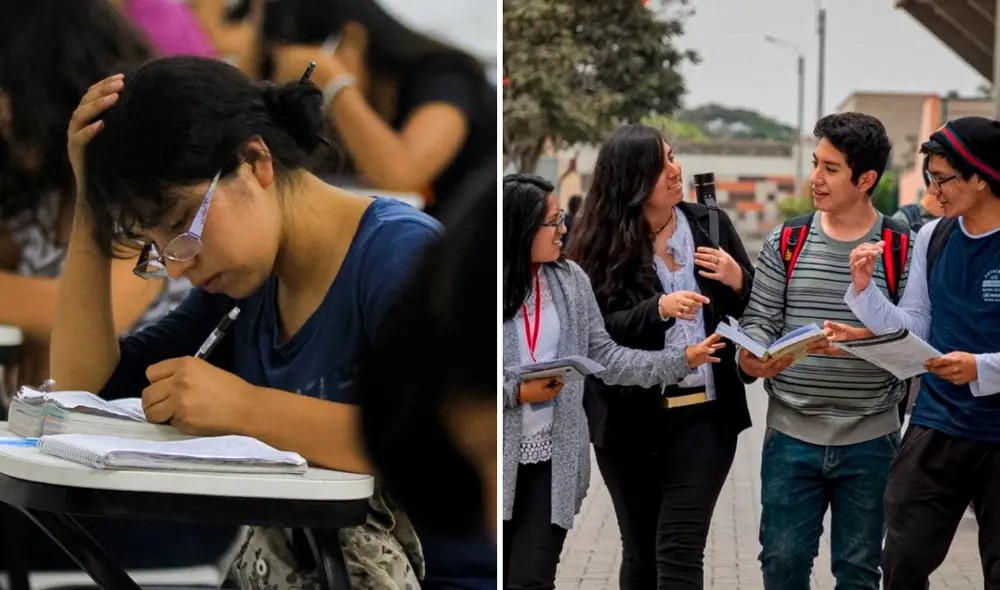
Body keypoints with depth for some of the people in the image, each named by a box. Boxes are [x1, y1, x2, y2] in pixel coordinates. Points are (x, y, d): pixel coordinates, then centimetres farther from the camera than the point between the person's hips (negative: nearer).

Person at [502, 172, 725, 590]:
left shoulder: (570, 280, 4)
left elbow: (603, 356, 5)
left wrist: (680, 360, -2)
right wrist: (517, 393, -17)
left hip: (552, 458, 3)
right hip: (499, 458, -2)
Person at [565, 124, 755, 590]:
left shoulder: (710, 224, 2)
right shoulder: (600, 242, -4)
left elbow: (758, 311, 9)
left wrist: (737, 281, -12)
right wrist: (659, 309, -27)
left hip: (704, 413, 0)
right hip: (630, 420, 0)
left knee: (678, 551, -8)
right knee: (640, 553, 13)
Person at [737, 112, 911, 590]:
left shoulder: (901, 249, -3)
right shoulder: (786, 243, 3)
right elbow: (759, 319, 2)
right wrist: (751, 356, -19)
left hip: (869, 439, -1)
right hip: (791, 435, 2)